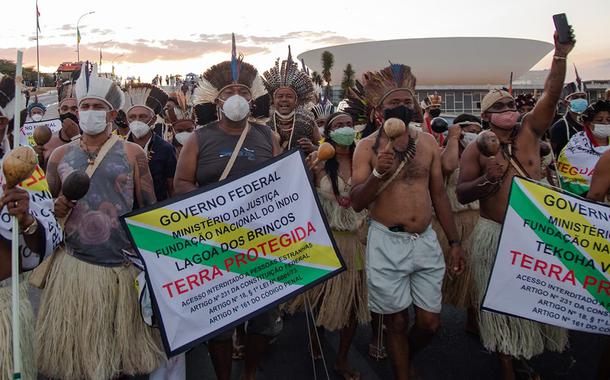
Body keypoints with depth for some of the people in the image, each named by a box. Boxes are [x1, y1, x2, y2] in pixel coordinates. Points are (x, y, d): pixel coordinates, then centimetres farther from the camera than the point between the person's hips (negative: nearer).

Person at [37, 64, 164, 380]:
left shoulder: (132, 153, 2)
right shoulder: (60, 156, 8)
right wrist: (57, 209, -6)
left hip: (125, 266, -1)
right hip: (74, 265, 2)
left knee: (125, 346, 9)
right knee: (75, 347, 8)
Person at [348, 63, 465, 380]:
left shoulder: (427, 142, 6)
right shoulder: (367, 146, -4)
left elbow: (439, 194, 11)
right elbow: (356, 203, -9)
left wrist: (454, 241, 10)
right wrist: (377, 173, -25)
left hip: (426, 241, 4)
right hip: (387, 243, -3)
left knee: (430, 323, 10)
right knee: (397, 321, 7)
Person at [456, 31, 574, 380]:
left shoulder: (530, 133, 5)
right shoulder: (476, 148, -2)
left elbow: (552, 95, -7)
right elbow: (461, 194, -4)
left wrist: (561, 54, -17)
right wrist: (488, 179, -20)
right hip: (495, 235, -2)